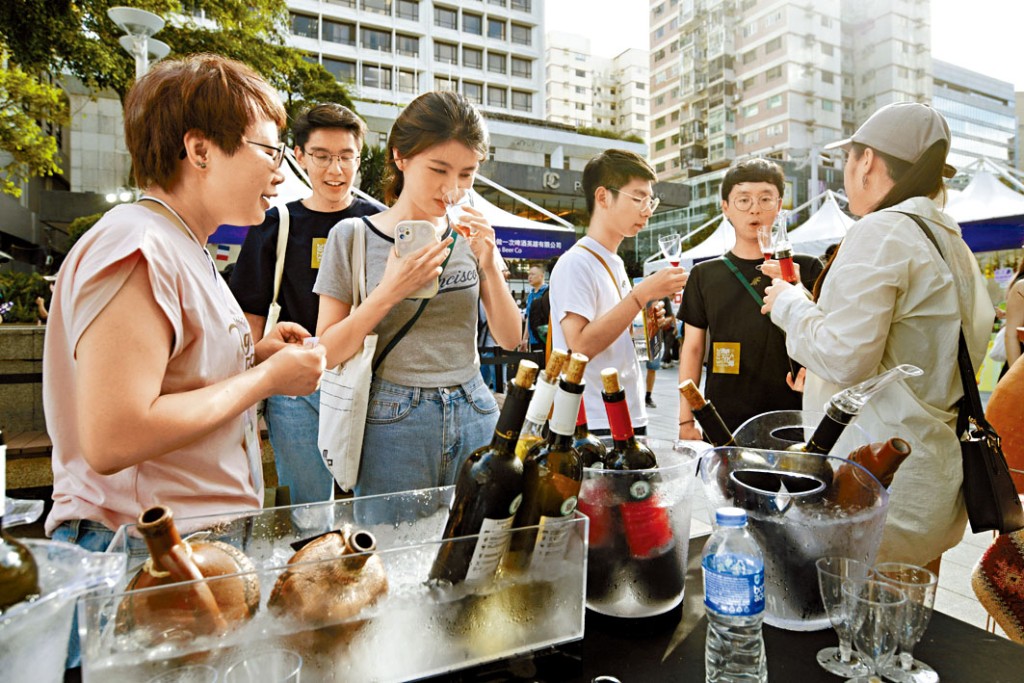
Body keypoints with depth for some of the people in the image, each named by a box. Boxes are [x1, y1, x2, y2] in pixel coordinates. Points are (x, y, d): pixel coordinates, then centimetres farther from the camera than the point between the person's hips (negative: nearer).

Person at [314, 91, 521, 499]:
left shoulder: (471, 236, 4)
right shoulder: (352, 236, -5)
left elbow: (509, 339, 4)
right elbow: (327, 354, -6)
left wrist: (489, 267, -11)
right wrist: (389, 292, -19)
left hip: (474, 416, 3)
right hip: (394, 422, -2)